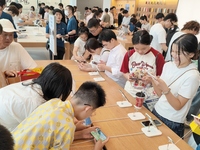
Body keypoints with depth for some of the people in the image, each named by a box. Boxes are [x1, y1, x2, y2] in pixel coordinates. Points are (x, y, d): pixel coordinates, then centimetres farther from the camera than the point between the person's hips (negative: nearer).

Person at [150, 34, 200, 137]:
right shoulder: (168, 65, -3)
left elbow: (178, 106, -18)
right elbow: (160, 94, 2)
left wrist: (165, 88, -30)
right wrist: (152, 81, -15)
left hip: (173, 123, -5)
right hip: (157, 112, 5)